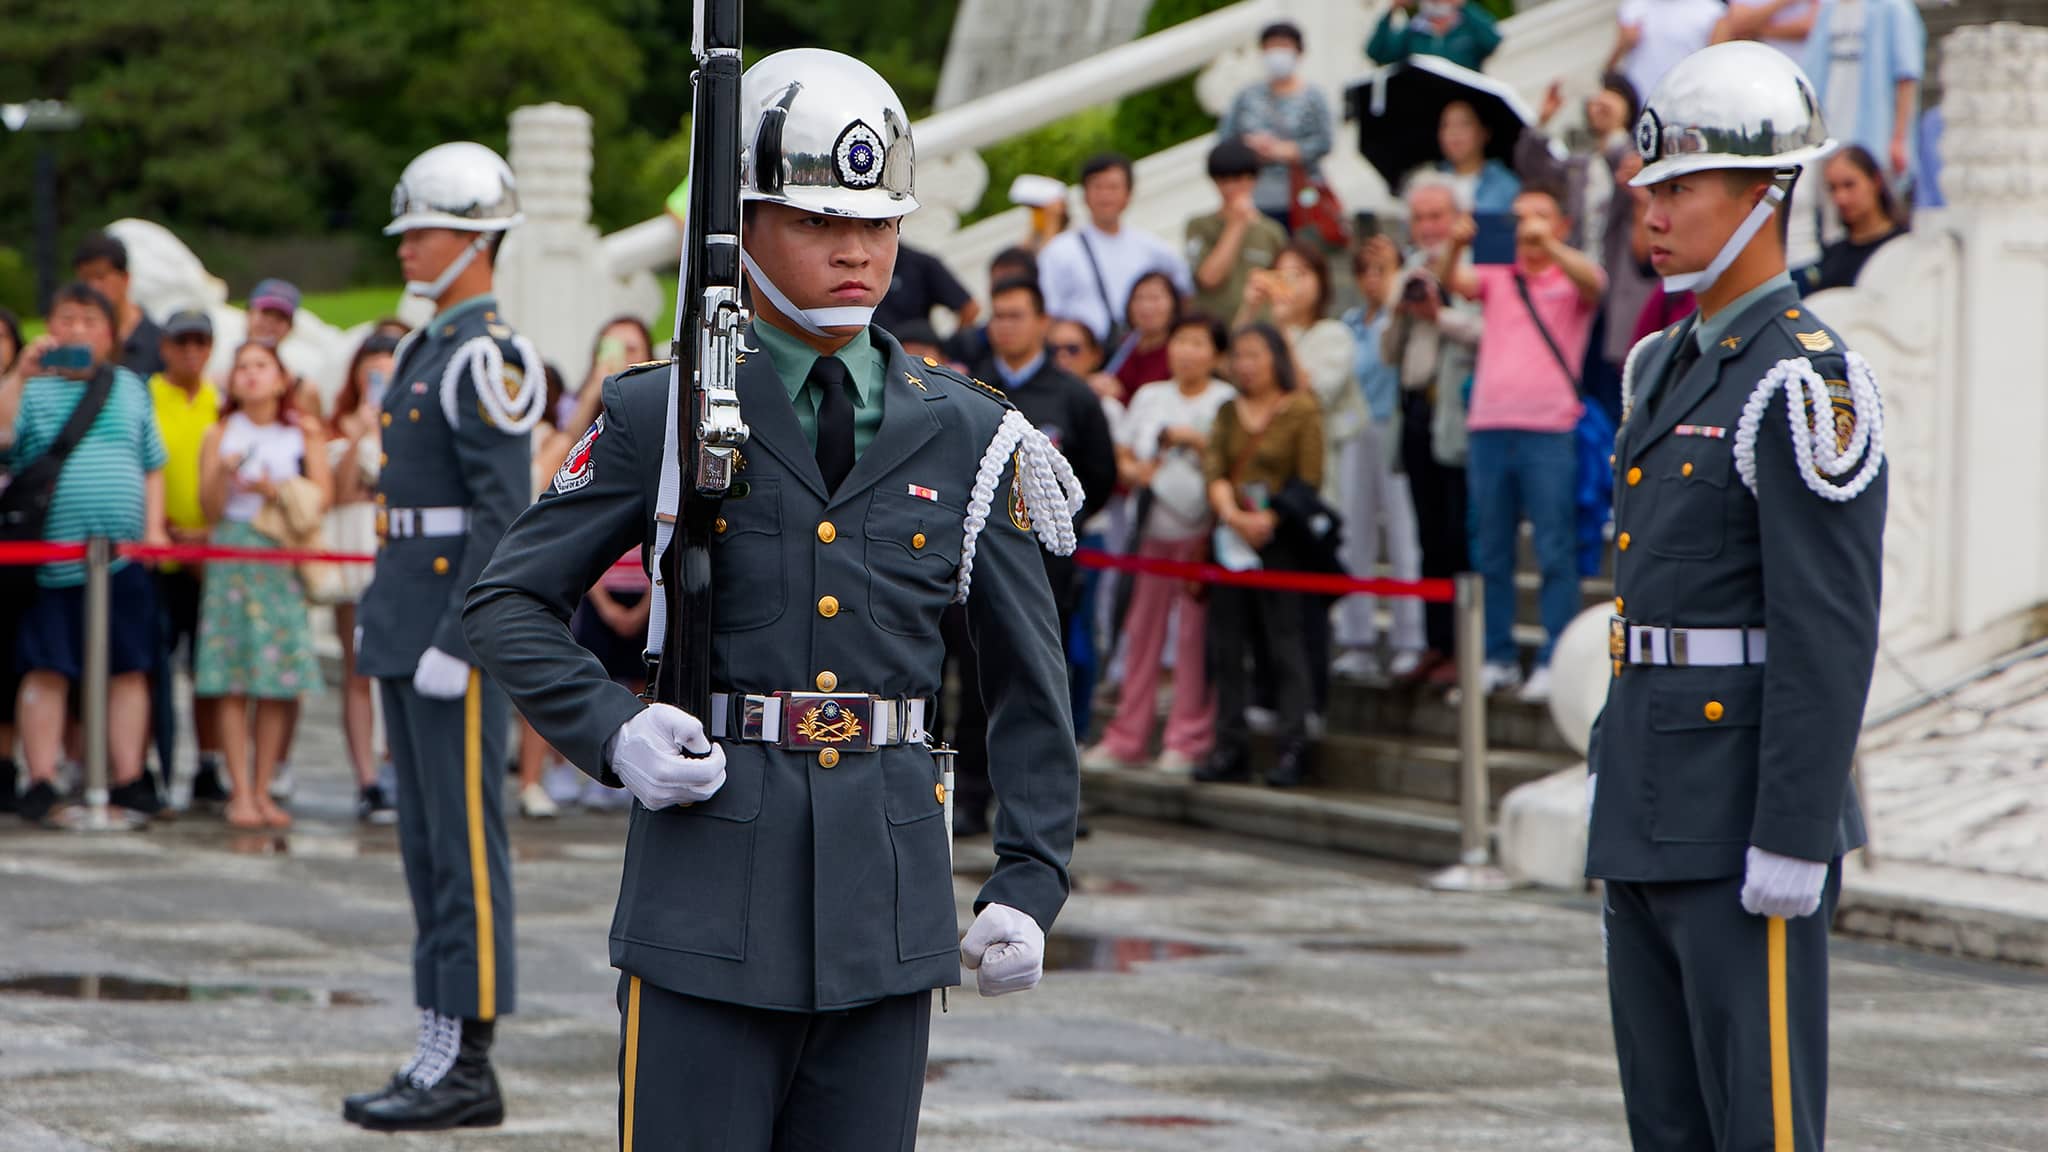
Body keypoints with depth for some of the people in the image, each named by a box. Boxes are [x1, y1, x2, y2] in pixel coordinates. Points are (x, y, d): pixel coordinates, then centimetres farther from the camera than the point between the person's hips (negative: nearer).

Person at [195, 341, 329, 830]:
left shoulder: (304, 433, 7)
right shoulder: (221, 435, 8)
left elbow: (322, 494, 0)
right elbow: (211, 509, 3)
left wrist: (277, 491, -13)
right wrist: (223, 473, -15)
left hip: (285, 560, 0)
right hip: (232, 552, 0)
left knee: (280, 685, -1)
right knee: (233, 682, -6)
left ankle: (262, 790, 7)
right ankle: (240, 792, -3)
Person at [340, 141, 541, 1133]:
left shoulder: (489, 355, -13)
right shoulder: (431, 349, 18)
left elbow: (503, 514, -19)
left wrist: (454, 643, -21)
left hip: (462, 625, -10)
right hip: (408, 630, 10)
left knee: (465, 846, -7)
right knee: (429, 846, 11)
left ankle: (468, 1066, -5)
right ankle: (441, 1051, 16)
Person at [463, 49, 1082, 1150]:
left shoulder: (965, 435, 7)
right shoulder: (657, 418, 1)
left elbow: (1028, 681, 13)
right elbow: (509, 602, 7)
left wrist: (1029, 882, 5)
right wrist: (611, 732, -10)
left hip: (891, 890, 2)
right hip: (709, 886, -2)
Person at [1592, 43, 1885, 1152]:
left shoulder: (1808, 383, -14)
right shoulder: (1669, 366, 16)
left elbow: (1831, 632, -18)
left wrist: (1793, 842, -22)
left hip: (1746, 816, -9)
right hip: (1645, 820, 9)